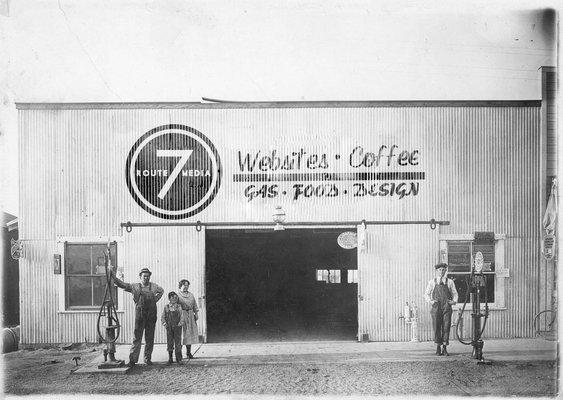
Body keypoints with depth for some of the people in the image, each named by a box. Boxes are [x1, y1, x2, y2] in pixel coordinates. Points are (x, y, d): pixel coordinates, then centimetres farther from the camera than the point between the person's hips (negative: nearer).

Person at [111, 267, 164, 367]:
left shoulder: (154, 286, 8)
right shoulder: (135, 286, 2)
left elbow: (161, 291, 29)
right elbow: (121, 284, 0)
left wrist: (156, 299, 13)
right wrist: (112, 273, -9)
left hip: (152, 314, 2)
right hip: (140, 314, -2)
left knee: (150, 338, 7)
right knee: (137, 337, -4)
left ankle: (147, 358, 16)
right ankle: (132, 359, -1)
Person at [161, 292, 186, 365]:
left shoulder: (179, 307, 2)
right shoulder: (166, 307, 5)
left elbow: (182, 316, 0)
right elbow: (163, 317, 8)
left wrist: (180, 323, -11)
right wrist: (165, 324, -4)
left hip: (177, 327, -1)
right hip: (169, 328, 1)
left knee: (178, 343, 0)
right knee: (169, 343, 4)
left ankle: (179, 358, 7)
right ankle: (170, 358, 14)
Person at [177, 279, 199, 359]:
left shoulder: (191, 295, 16)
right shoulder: (177, 295, 0)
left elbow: (195, 305, 18)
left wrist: (196, 313, 8)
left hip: (190, 316, 5)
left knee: (190, 334, 4)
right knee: (181, 334, -7)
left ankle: (189, 353, 10)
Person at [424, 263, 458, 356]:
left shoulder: (449, 282, 11)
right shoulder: (432, 282, 10)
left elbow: (454, 293, 14)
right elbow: (426, 294, 12)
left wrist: (454, 301, -5)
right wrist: (430, 301, -6)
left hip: (447, 307, 0)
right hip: (436, 307, 0)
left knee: (446, 327, -5)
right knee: (436, 328, -2)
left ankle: (444, 348, 1)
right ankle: (438, 348, 7)